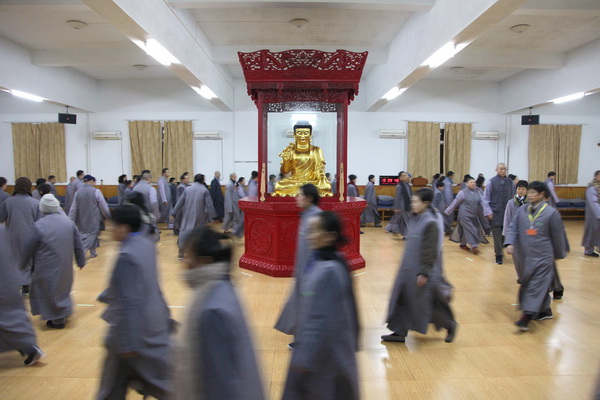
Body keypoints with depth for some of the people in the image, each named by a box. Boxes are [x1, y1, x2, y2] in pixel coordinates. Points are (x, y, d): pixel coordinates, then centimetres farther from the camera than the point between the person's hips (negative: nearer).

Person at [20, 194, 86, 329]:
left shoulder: (39, 226, -16)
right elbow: (78, 245, 2)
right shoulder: (68, 222, -3)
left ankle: (58, 320, 15)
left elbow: (28, 248, -5)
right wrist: (81, 261, 13)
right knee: (62, 288, 23)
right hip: (65, 266, 5)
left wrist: (22, 264, 11)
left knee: (51, 290, 8)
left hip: (47, 267, -5)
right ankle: (64, 312, 34)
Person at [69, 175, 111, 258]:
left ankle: (93, 253, 24)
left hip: (82, 219, 5)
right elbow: (104, 206, -7)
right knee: (91, 235, 2)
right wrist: (108, 216, 9)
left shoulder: (78, 192, 0)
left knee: (84, 235, 20)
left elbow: (73, 209, 3)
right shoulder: (96, 191, -12)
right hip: (93, 218, -5)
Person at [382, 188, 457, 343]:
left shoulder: (431, 223, -21)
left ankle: (450, 325, 32)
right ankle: (400, 332, 22)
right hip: (409, 268, 9)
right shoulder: (417, 219, 6)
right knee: (402, 299, 11)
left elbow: (431, 251, -21)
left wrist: (424, 273, -20)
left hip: (422, 270, -9)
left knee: (428, 302, 8)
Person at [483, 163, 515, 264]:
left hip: (508, 213, 2)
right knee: (497, 236, 1)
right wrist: (488, 212, -8)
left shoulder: (510, 182, 5)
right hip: (495, 214, -2)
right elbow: (485, 198, -2)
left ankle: (500, 253, 27)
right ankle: (499, 255, 13)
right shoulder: (491, 182, -2)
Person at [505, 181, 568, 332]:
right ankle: (545, 310, 35)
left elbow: (558, 236, -1)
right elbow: (513, 228, 2)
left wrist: (559, 254, 8)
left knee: (537, 285, -6)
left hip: (543, 257, -5)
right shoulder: (522, 210, 2)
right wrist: (510, 243, -14)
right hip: (526, 255, 5)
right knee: (528, 284, 15)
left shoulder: (551, 213, -9)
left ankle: (527, 316, -8)